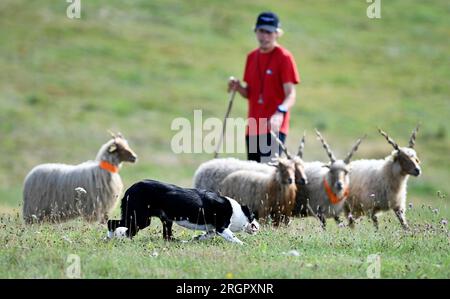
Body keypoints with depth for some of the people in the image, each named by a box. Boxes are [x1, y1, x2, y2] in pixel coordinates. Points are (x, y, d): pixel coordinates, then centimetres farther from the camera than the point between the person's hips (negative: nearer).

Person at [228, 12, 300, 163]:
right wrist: (238, 87, -1)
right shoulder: (252, 57, 14)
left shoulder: (284, 57, -6)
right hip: (253, 126, 7)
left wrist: (280, 112, -31)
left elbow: (290, 94, -12)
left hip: (274, 126, -7)